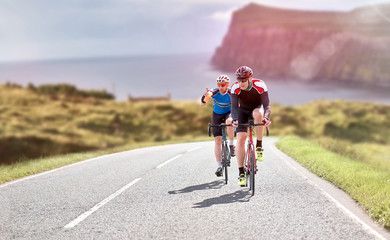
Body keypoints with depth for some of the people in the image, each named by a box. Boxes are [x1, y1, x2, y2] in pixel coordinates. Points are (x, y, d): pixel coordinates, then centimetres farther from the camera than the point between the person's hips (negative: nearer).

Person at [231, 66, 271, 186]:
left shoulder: (260, 85, -29)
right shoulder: (235, 88, -25)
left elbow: (266, 105, -31)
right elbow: (234, 106, -29)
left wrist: (266, 117, -51)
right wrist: (235, 119, -49)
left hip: (257, 108, -1)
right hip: (243, 111, 1)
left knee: (258, 114, -39)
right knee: (240, 139, -16)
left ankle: (259, 146, -22)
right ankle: (241, 173, -9)